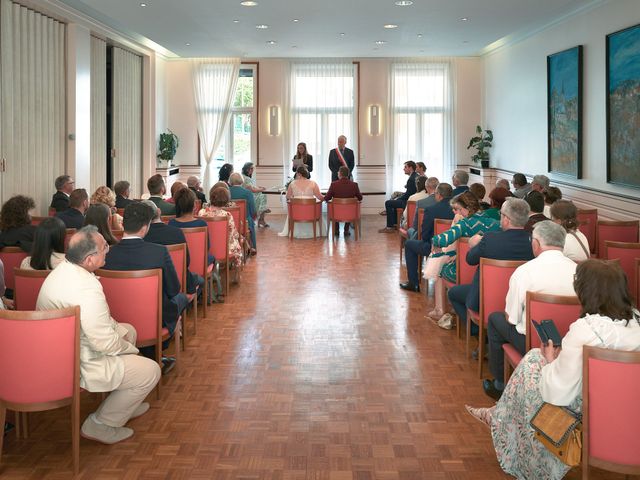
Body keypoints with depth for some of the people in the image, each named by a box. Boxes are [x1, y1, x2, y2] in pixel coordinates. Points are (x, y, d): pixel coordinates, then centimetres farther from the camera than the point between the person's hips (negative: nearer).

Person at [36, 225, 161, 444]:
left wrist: (118, 329, 6)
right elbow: (105, 343, -26)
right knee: (150, 371, -5)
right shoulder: (85, 288, -31)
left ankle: (122, 404, 36)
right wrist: (128, 347, -8)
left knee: (128, 330, 26)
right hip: (75, 366, -10)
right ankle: (101, 424, 8)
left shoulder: (63, 270, 1)